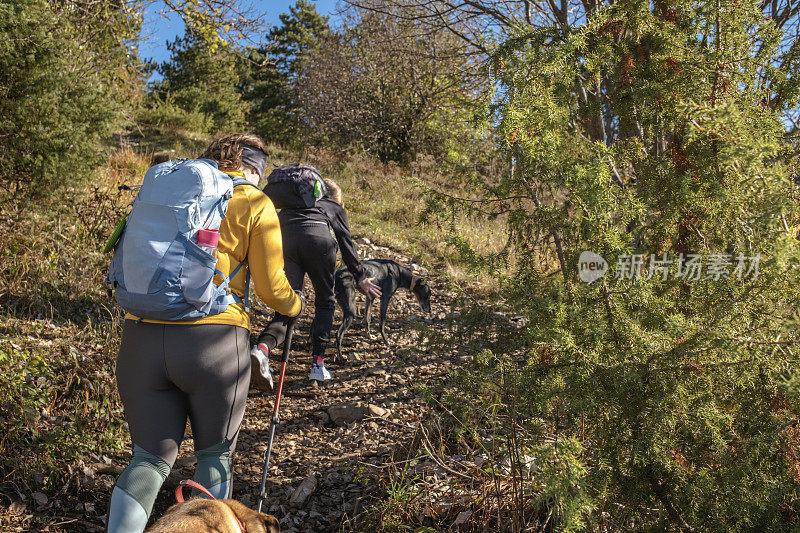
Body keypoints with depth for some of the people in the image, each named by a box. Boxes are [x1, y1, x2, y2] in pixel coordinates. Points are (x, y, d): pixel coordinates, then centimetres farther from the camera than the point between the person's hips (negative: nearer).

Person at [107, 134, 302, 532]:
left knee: (151, 459, 17)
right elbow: (271, 288, 0)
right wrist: (295, 307, 20)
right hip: (214, 340, -4)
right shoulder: (254, 203, 4)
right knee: (215, 455, 18)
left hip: (142, 338, 4)